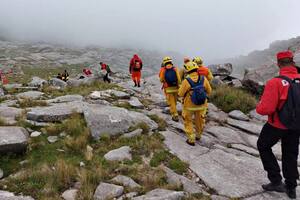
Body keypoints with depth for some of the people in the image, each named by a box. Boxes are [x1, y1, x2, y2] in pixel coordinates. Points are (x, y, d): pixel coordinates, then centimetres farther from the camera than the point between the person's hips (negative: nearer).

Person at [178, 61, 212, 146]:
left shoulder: (186, 81, -26)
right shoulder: (203, 79, -16)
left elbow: (180, 94, -14)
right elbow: (209, 91, -2)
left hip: (189, 105, -3)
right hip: (201, 105, 3)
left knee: (188, 121, 19)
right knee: (200, 120, 26)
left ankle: (191, 140, 19)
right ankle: (198, 135, 47)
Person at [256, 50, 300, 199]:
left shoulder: (275, 82, -25)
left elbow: (265, 109, -28)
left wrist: (258, 106, -6)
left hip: (276, 125, -5)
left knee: (263, 147, 19)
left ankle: (276, 181, 18)